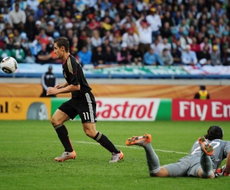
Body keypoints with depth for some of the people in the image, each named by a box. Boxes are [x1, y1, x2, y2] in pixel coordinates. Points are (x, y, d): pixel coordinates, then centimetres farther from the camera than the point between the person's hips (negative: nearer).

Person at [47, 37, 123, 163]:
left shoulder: (71, 63, -19)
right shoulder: (65, 62, 12)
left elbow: (76, 86, -22)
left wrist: (57, 91, -15)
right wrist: (60, 86, 7)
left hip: (85, 99, -10)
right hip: (76, 99, 10)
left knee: (90, 131, -14)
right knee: (55, 119, 2)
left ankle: (116, 153, -3)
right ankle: (69, 152, 6)